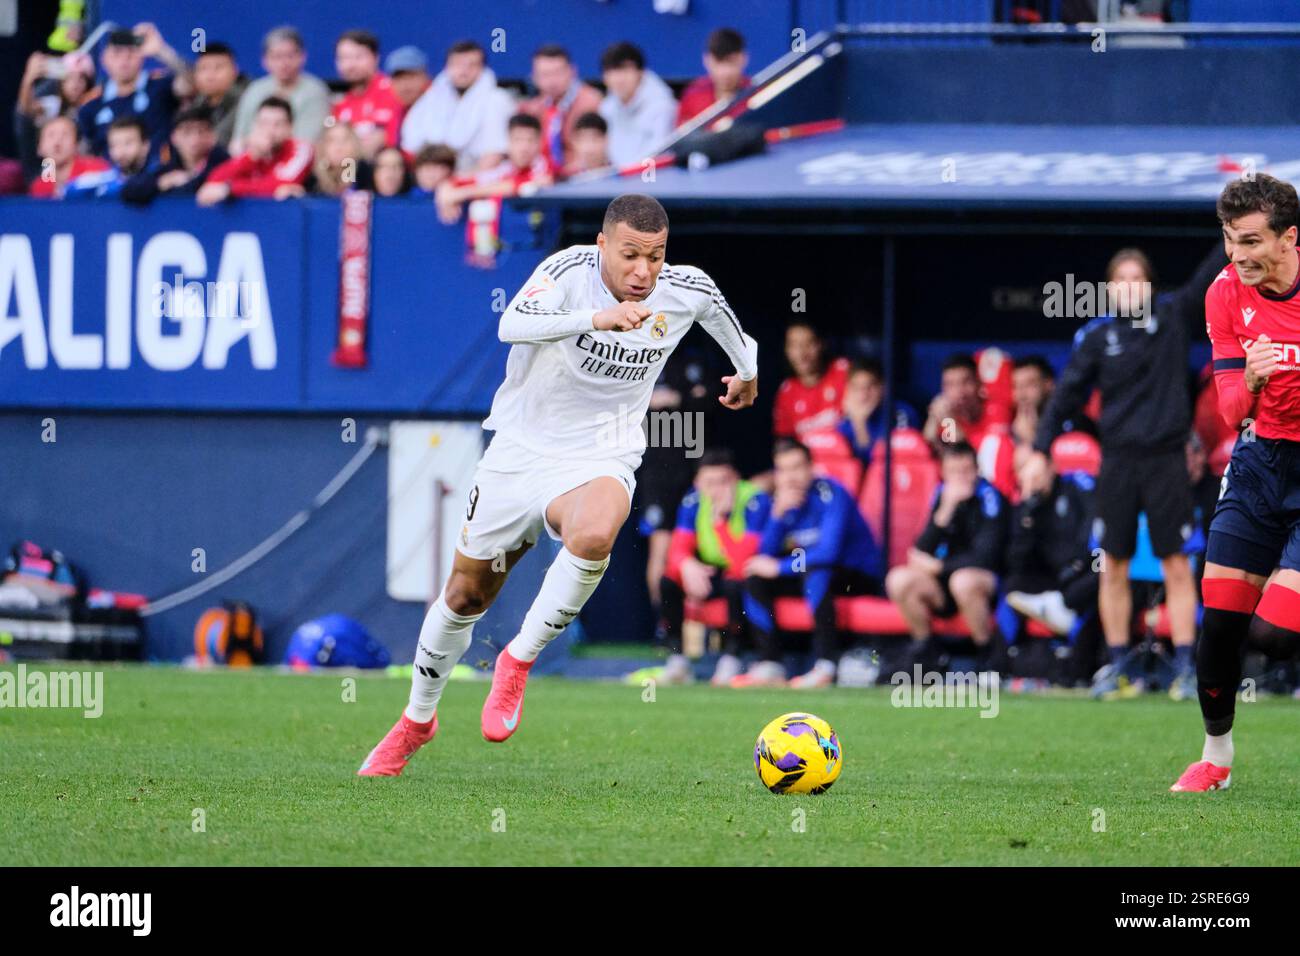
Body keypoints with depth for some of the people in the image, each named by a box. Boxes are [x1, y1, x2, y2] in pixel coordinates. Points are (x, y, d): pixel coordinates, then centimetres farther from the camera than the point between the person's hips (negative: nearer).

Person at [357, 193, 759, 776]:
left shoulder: (687, 292, -7)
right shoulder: (572, 269, -17)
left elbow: (722, 314, 18)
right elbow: (512, 325, -36)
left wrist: (746, 368, 34)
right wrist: (595, 317, -50)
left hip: (598, 460, 0)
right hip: (518, 449, 0)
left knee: (592, 535, -36)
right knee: (465, 595, 13)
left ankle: (517, 663, -16)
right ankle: (417, 719, 39)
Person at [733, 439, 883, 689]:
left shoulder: (830, 494, -19)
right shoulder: (780, 499, 2)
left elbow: (829, 552, -29)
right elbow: (764, 556, -3)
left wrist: (779, 567, -19)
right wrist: (778, 514, -17)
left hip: (859, 578, -7)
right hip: (807, 573, 7)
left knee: (814, 573, -36)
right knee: (754, 581, -8)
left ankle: (826, 667, -38)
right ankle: (770, 666, -11)